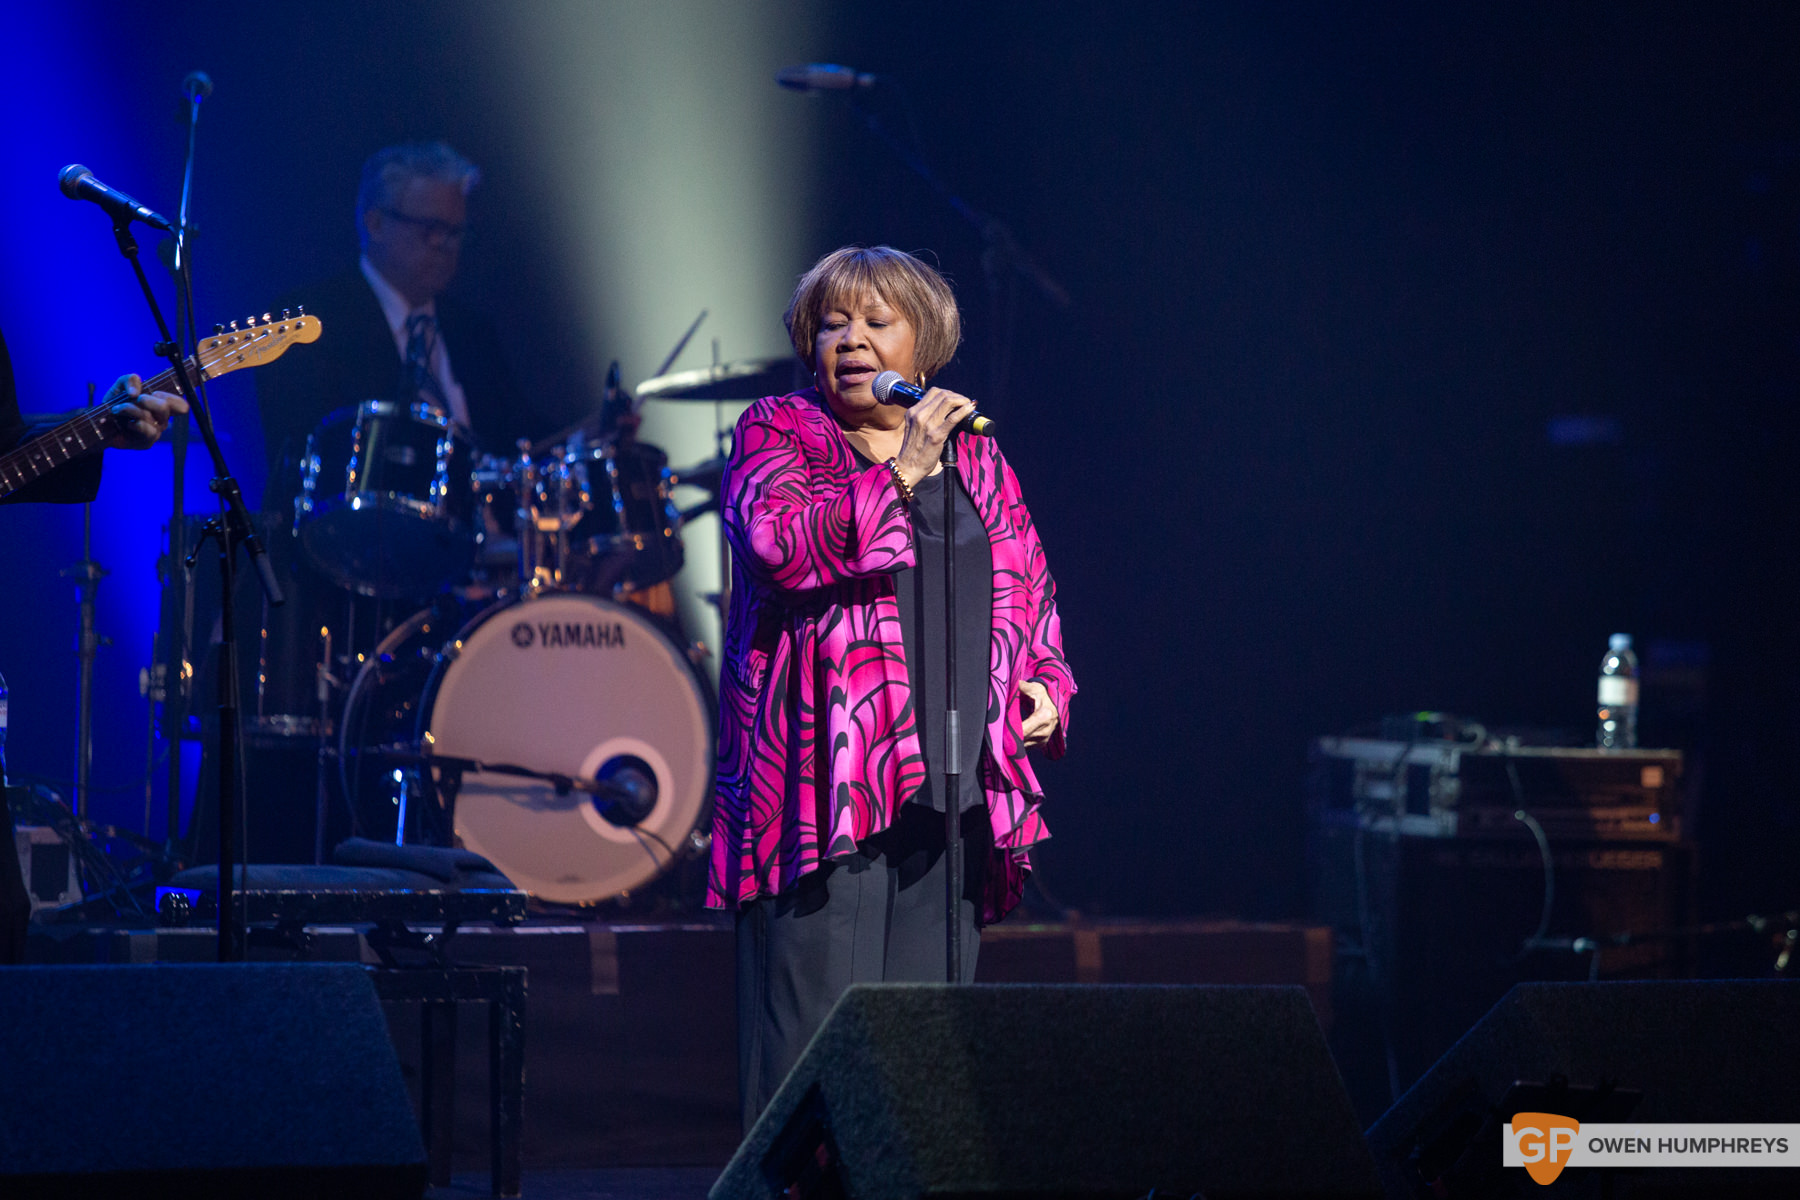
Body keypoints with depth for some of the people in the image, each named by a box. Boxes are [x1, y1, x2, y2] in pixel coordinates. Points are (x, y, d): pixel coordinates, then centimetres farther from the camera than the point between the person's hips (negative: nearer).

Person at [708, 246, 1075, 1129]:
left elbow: (1027, 591, 26)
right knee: (819, 1026, -10)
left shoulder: (974, 457, 19)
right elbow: (780, 545, -13)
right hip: (827, 769, -4)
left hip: (952, 781, 4)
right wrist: (900, 473, -17)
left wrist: (1044, 687, 9)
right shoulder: (775, 435, 6)